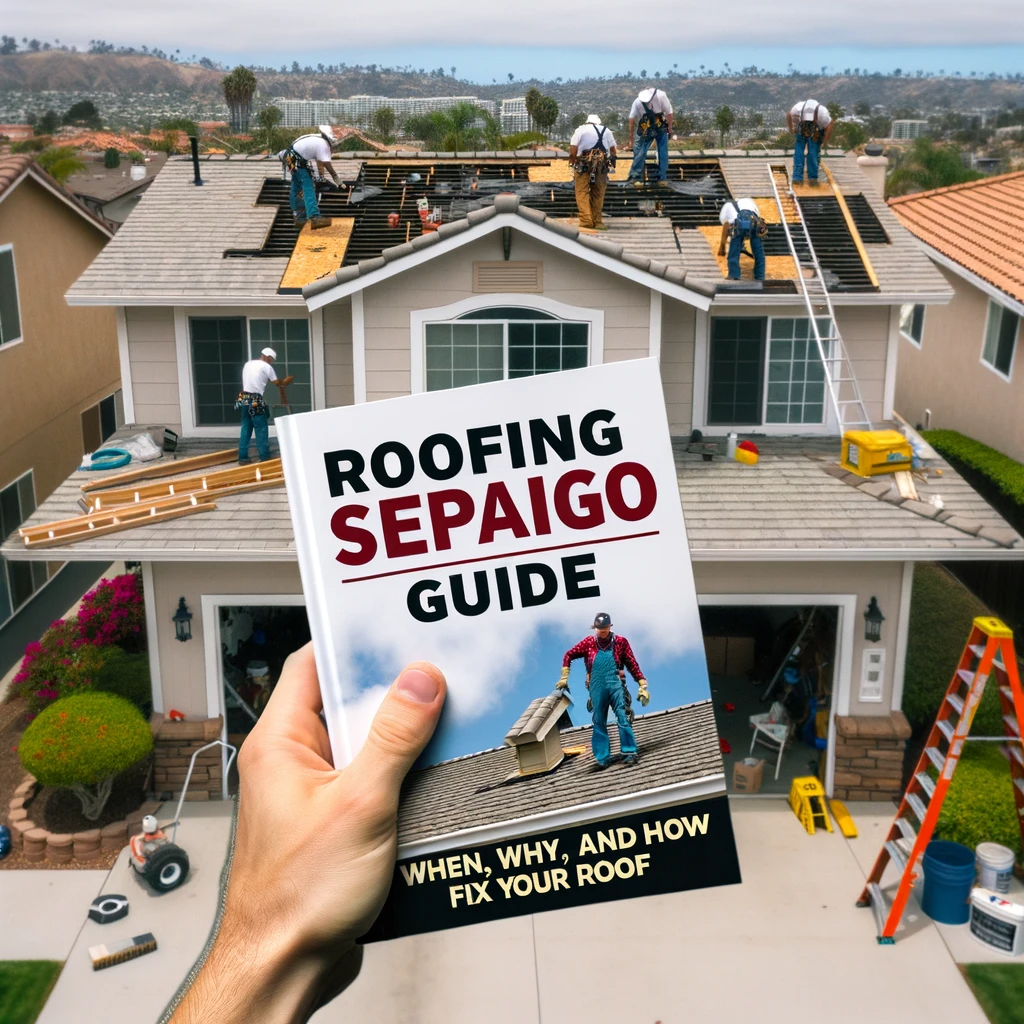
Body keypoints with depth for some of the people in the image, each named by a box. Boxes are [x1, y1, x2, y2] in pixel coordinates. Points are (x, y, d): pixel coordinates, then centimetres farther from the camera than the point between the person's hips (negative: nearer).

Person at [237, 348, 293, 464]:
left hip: (244, 399, 7)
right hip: (255, 401, -7)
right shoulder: (266, 366, -4)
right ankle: (264, 457, 1)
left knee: (246, 429, 10)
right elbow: (277, 383, 3)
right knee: (261, 430, -1)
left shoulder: (248, 364, 17)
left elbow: (247, 381, 19)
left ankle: (243, 457, 11)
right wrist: (285, 381, 21)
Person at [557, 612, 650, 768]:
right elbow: (569, 655, 15)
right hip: (597, 687, 2)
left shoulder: (620, 642, 3)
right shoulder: (589, 642, 7)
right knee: (599, 723, 6)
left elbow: (633, 665, 4)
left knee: (623, 718, -12)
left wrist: (642, 686, 0)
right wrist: (564, 677, 10)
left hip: (615, 684, -2)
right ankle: (603, 757, 13)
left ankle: (630, 752, -9)